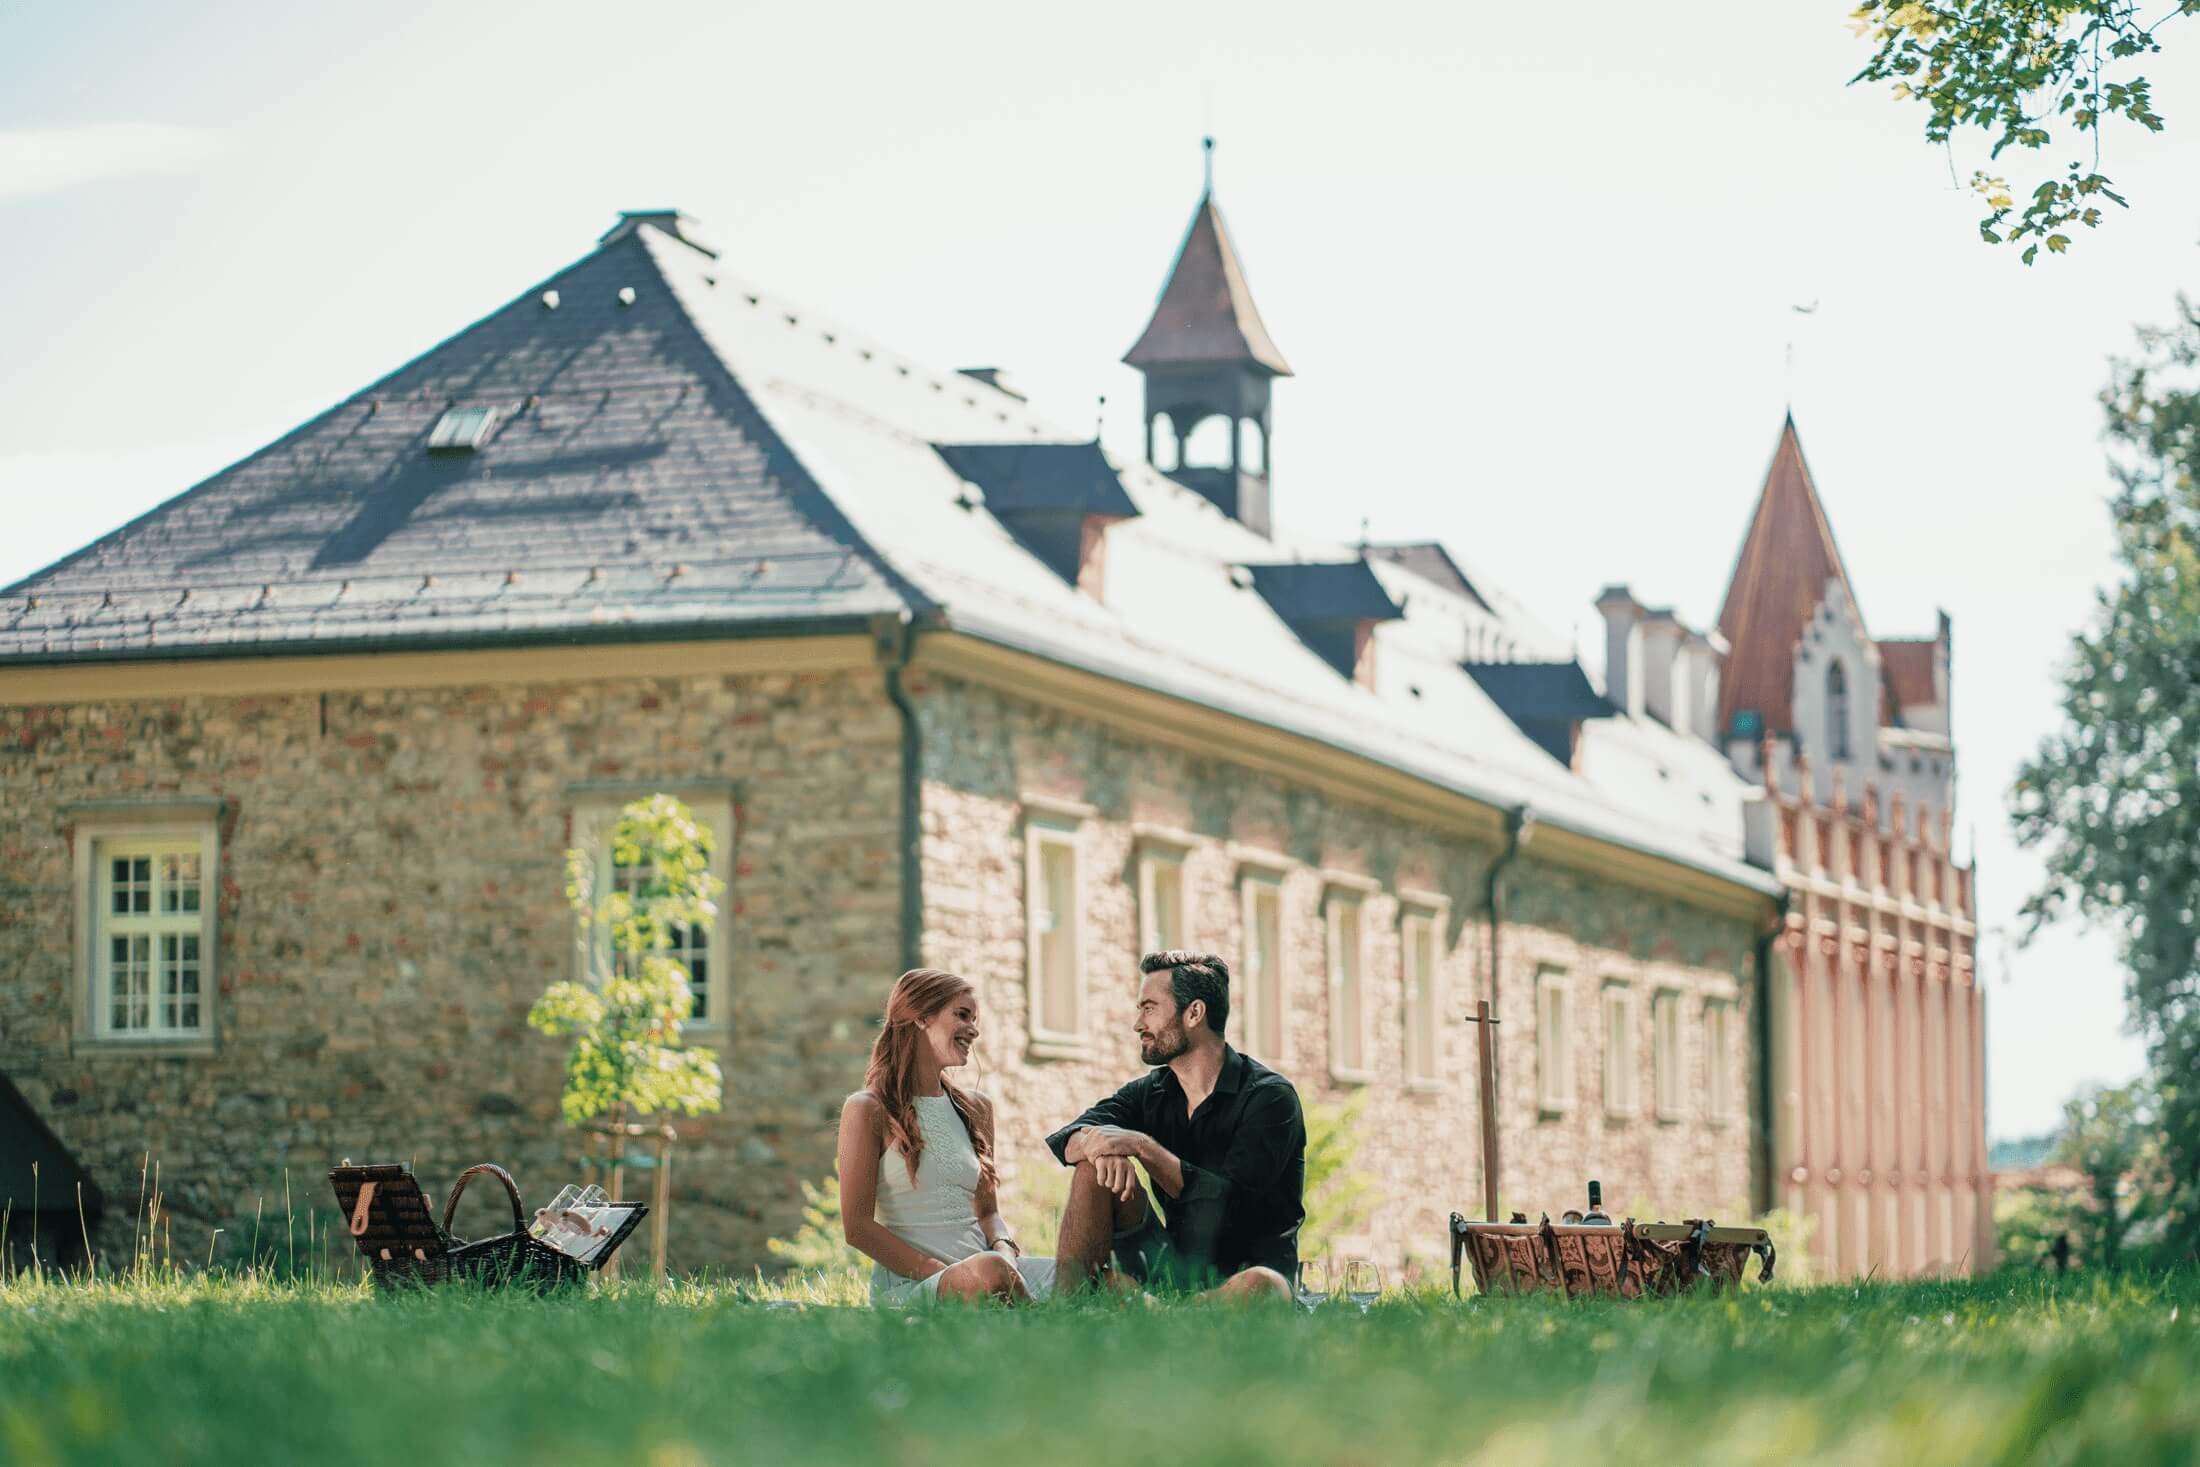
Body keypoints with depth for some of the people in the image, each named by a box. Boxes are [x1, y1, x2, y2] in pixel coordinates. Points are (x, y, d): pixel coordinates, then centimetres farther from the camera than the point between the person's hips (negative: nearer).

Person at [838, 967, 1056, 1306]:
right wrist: (944, 1273, -16)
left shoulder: (975, 1109, 17)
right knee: (988, 1270, -38)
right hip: (907, 1283, -5)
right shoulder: (868, 1109, -1)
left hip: (976, 1275, 5)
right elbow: (857, 1226, -7)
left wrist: (1003, 1250, -4)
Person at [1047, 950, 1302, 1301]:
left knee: (1261, 1286, -41)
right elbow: (1067, 1139, -5)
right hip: (1174, 1267, 5)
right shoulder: (1148, 1093, 9)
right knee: (1096, 1166, -11)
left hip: (1240, 1275, -5)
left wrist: (1142, 1147, -26)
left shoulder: (1269, 1097, -10)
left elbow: (1231, 1203, -22)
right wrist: (1102, 1145, -29)